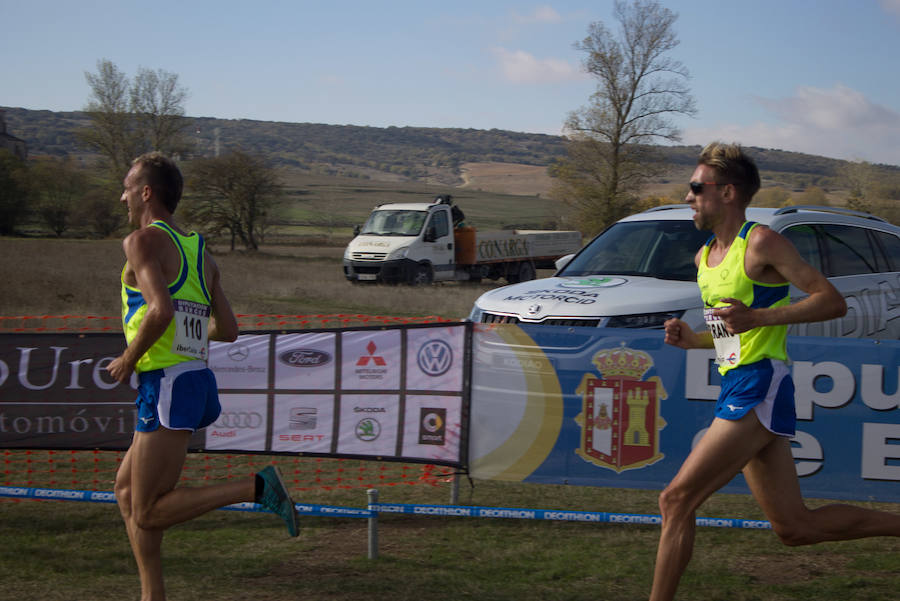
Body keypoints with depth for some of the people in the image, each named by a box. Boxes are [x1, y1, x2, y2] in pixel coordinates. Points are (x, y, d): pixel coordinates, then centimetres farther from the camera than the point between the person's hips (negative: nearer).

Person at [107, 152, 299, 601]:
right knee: (126, 488, 17)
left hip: (166, 383, -9)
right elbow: (228, 329, 16)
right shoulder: (199, 252, 17)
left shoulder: (144, 240, -8)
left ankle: (257, 487, -15)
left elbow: (161, 311, -24)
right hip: (195, 376, 9)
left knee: (149, 512, -6)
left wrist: (129, 358, -9)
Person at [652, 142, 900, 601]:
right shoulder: (705, 258, 17)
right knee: (795, 527, 11)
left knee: (677, 499, -12)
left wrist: (757, 317, -23)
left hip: (759, 387, -9)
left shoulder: (761, 243, -9)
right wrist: (690, 339, 7)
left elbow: (833, 301, -13)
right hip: (736, 388, 9)